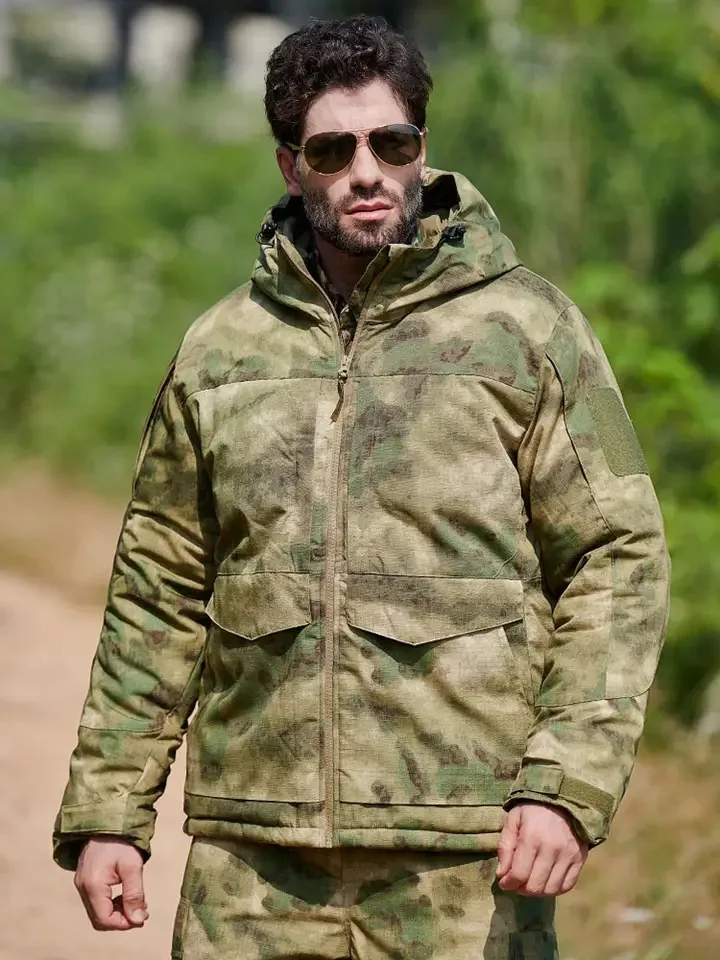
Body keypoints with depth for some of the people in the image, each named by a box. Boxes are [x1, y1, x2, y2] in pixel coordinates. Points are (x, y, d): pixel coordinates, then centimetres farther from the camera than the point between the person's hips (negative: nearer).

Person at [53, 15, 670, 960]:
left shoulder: (529, 329, 3)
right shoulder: (219, 349, 11)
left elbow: (619, 563, -1)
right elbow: (159, 589, 14)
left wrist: (568, 787, -11)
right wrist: (106, 812, 9)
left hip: (465, 858, -2)